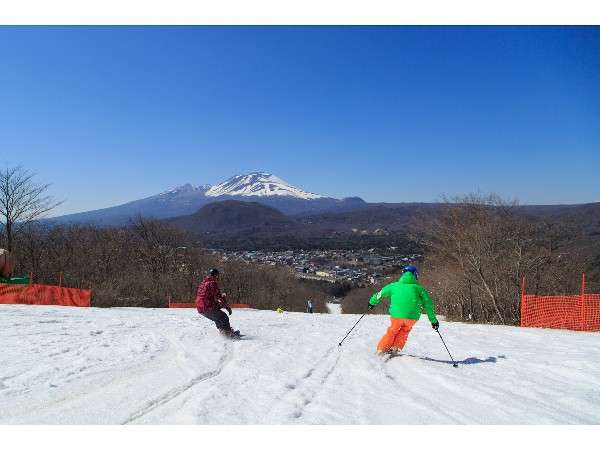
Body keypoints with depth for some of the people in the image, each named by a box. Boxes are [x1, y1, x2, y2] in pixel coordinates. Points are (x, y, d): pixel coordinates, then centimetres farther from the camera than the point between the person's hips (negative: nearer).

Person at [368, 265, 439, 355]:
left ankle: (381, 349, 19)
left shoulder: (394, 285, 16)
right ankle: (396, 348, 15)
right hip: (412, 317, 0)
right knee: (404, 331, 26)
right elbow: (428, 304, 14)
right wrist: (433, 320, 21)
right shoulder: (419, 288, 14)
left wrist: (372, 302, 42)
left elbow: (380, 293, 26)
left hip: (396, 315, 0)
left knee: (392, 331, 22)